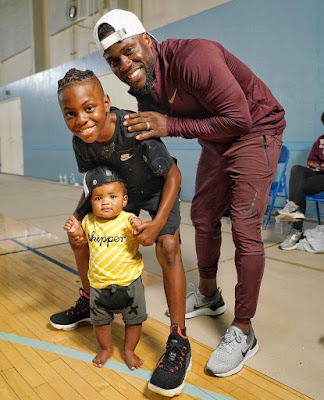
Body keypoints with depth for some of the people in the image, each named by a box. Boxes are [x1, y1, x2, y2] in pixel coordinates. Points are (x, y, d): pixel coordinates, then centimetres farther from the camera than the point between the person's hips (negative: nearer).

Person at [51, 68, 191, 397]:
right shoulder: (81, 140, -19)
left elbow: (173, 176, -27)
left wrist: (158, 223, -35)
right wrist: (79, 214, -17)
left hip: (160, 189, -6)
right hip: (121, 191, 6)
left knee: (167, 247, -27)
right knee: (79, 237, 7)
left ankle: (179, 342, -13)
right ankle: (88, 303, 31)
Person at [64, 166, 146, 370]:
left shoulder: (128, 220, -17)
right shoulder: (89, 221, -5)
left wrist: (139, 228, -38)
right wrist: (76, 230, -6)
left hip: (128, 282, -3)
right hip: (99, 284, 3)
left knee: (134, 320, 14)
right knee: (100, 320, 20)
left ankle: (129, 350, 39)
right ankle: (106, 348, 46)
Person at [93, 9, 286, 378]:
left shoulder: (191, 57, -30)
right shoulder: (143, 88, -5)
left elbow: (239, 119, -30)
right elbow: (146, 139, 5)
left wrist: (169, 125, -32)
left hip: (256, 131, -8)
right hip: (215, 140, 8)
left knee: (245, 229, -14)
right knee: (203, 216, 12)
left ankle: (242, 333, 0)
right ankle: (208, 296, 33)